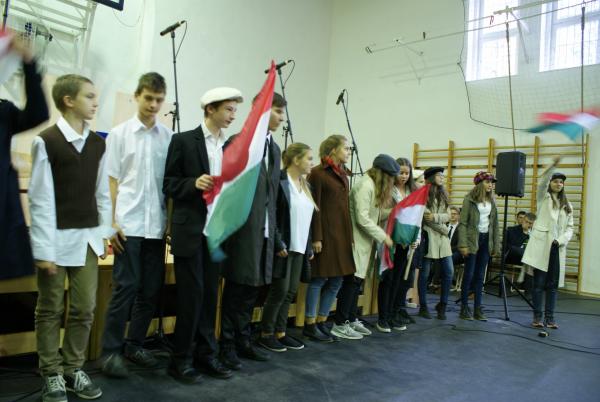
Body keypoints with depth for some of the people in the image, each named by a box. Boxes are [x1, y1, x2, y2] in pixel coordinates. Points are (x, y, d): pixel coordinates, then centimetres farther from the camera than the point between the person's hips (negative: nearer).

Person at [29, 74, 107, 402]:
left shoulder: (98, 143, 7)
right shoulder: (46, 141, -8)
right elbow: (41, 200, -10)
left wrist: (104, 234, 8)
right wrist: (44, 249, -11)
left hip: (87, 238, 5)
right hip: (57, 239, -4)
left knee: (84, 309, 8)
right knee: (50, 311, 8)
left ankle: (73, 370, 24)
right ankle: (52, 375, 22)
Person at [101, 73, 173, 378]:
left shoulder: (169, 137, 6)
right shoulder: (119, 134, 3)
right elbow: (111, 181, 2)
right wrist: (111, 222, -5)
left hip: (157, 225, 3)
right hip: (128, 224, -2)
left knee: (151, 289, 8)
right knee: (125, 287, -1)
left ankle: (134, 344, 24)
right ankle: (111, 350, 13)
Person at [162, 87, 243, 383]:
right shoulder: (183, 140, -3)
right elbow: (169, 184, -4)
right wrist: (194, 183, -21)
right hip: (190, 230, -5)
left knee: (209, 295, 11)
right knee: (191, 295, 0)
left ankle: (205, 355, 23)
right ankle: (181, 359, 16)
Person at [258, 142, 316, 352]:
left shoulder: (305, 185, 14)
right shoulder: (279, 181, -11)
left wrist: (309, 247, 14)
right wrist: (279, 244, -18)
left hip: (299, 248, 8)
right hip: (284, 247, -8)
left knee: (291, 292, 10)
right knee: (279, 291, -2)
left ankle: (280, 332, 22)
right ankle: (266, 334, 14)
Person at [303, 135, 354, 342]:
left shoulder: (343, 174, 15)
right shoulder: (318, 173, -7)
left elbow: (345, 206, 15)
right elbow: (314, 208, -12)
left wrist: (350, 235, 12)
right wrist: (316, 238, -16)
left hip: (342, 234, 8)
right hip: (325, 232, -8)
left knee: (336, 280, 9)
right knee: (319, 279, 0)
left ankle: (321, 322, 21)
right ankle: (310, 325, 12)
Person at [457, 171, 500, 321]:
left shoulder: (491, 201, 10)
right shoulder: (470, 199, -6)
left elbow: (495, 224, 11)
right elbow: (463, 223, -10)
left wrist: (496, 245, 7)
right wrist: (463, 244, -17)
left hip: (486, 239, 5)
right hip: (472, 239, -5)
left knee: (480, 275, 7)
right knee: (469, 274, -1)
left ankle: (478, 308, 12)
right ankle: (464, 308, 8)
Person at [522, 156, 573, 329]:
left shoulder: (567, 205, 16)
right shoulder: (543, 197, 6)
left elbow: (570, 227, 13)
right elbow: (543, 181, -14)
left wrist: (561, 240, -6)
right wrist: (553, 165, -29)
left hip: (557, 248, 4)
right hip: (541, 245, -4)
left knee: (553, 284, 5)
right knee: (539, 283, -1)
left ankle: (549, 318, 11)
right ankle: (537, 316, 8)